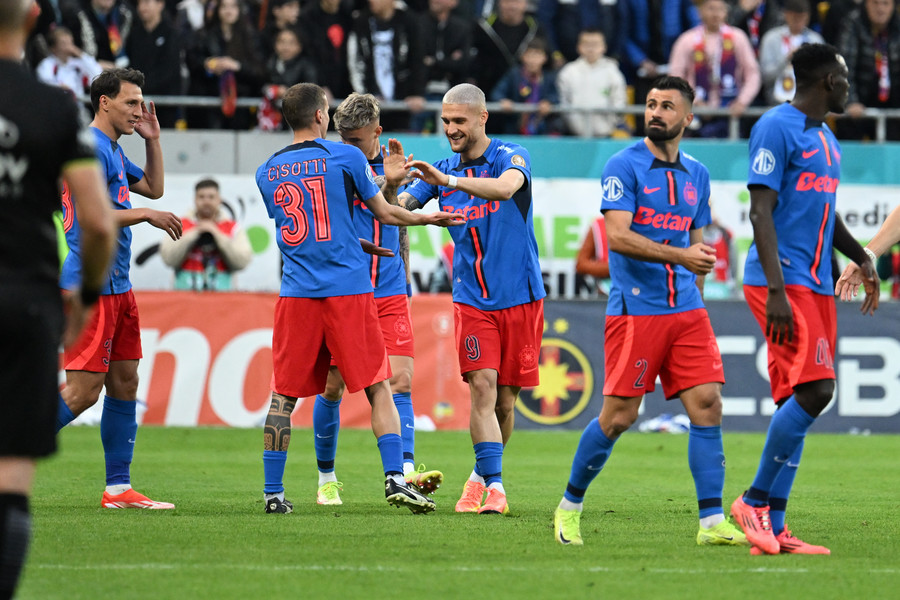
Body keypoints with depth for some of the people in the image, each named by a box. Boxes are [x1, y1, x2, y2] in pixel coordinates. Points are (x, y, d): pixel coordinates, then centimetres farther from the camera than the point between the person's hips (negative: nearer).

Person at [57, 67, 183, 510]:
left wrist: (152, 140, 20)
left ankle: (118, 488, 11)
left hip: (116, 286, 10)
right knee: (83, 390, -13)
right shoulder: (91, 148, -13)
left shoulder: (113, 150, 18)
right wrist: (146, 215, -13)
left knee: (124, 382, 9)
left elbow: (154, 188, 31)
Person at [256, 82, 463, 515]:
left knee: (283, 394, 6)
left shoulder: (266, 173, 10)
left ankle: (273, 492, 3)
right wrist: (429, 218, 24)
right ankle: (394, 476, -6)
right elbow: (384, 213, 6)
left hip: (296, 294, 3)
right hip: (349, 290, -3)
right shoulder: (346, 157, -1)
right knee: (378, 388, 4)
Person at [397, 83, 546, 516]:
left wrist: (447, 181, -42)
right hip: (472, 299, 2)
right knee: (482, 385, -16)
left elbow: (505, 187, -30)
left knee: (505, 399, 5)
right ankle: (493, 484, -18)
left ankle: (481, 476, 25)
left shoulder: (511, 157, -7)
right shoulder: (442, 170, 7)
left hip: (520, 297, -2)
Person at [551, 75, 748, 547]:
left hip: (687, 311, 5)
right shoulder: (624, 166, -5)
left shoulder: (696, 174, 14)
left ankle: (712, 522, -5)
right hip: (635, 309, -5)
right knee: (618, 416, -3)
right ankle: (570, 505, 16)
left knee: (707, 405, -6)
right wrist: (678, 254, -24)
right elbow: (617, 236, -16)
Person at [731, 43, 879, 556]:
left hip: (817, 285, 9)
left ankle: (773, 529, 5)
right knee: (815, 388, -18)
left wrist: (862, 258, 20)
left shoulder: (827, 140, 20)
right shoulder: (777, 128, -8)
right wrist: (776, 291, -21)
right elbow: (761, 210, -14)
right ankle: (756, 501, -8)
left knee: (797, 401, 4)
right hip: (783, 281, -9)